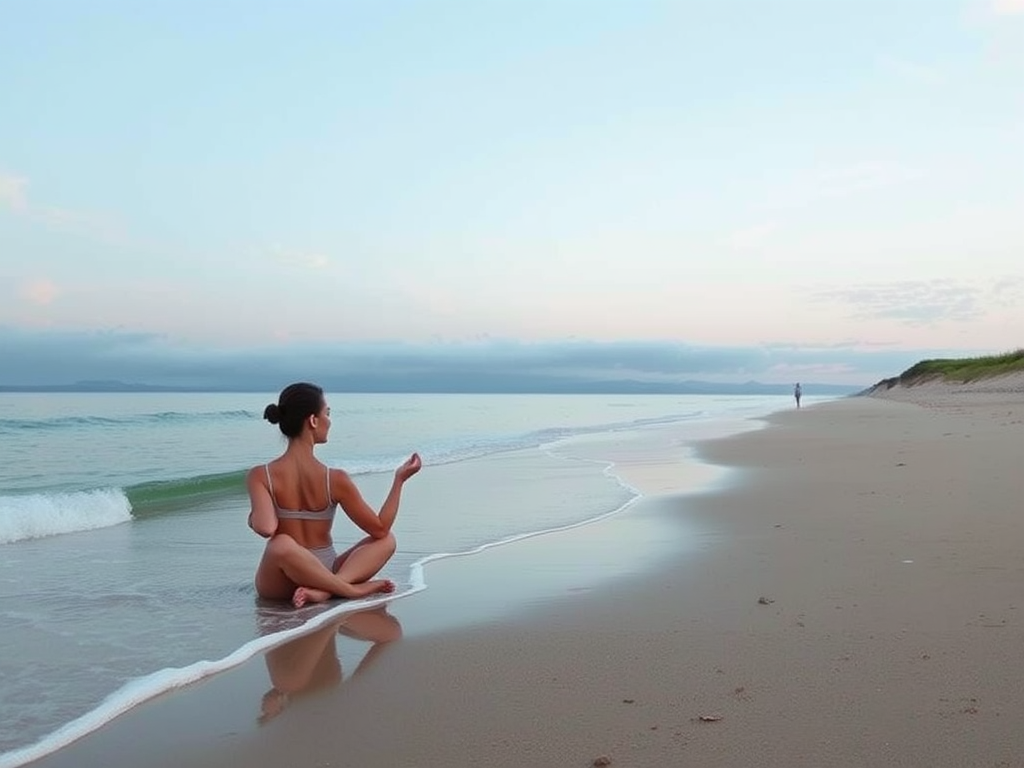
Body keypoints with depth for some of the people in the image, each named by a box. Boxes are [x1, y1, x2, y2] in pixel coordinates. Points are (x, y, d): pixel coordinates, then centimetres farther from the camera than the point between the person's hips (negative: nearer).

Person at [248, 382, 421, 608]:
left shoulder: (259, 476, -10)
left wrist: (253, 517, -1)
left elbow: (265, 528, -26)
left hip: (282, 586, 1)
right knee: (386, 540, 2)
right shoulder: (335, 480, -10)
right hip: (327, 570, -1)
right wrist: (400, 479, 4)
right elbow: (380, 529, -4)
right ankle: (326, 590, -21)